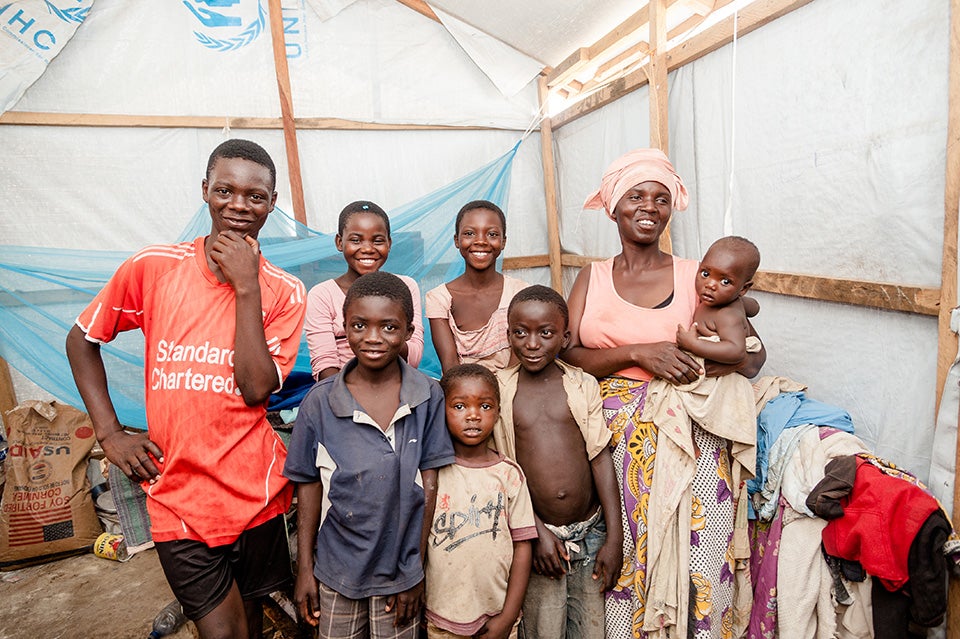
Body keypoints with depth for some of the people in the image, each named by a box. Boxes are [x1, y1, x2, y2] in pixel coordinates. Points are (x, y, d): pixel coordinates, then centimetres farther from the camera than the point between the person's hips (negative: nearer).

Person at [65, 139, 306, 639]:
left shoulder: (285, 293, -6)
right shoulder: (152, 268, -7)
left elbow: (255, 388, -17)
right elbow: (81, 340, 7)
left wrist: (246, 287, -19)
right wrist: (109, 433, 0)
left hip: (254, 491, 2)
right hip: (178, 494, -1)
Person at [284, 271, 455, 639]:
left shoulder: (428, 398, -12)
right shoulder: (319, 402, -10)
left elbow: (429, 483, -7)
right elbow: (309, 485, -3)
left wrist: (415, 567, -5)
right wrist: (304, 569, 1)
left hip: (401, 571, 0)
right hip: (337, 571, 1)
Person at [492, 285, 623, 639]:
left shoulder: (584, 385, -2)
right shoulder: (498, 390, -5)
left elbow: (601, 459, -1)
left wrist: (614, 539, -2)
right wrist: (537, 531, -9)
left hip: (590, 530, 2)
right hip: (537, 531, -1)